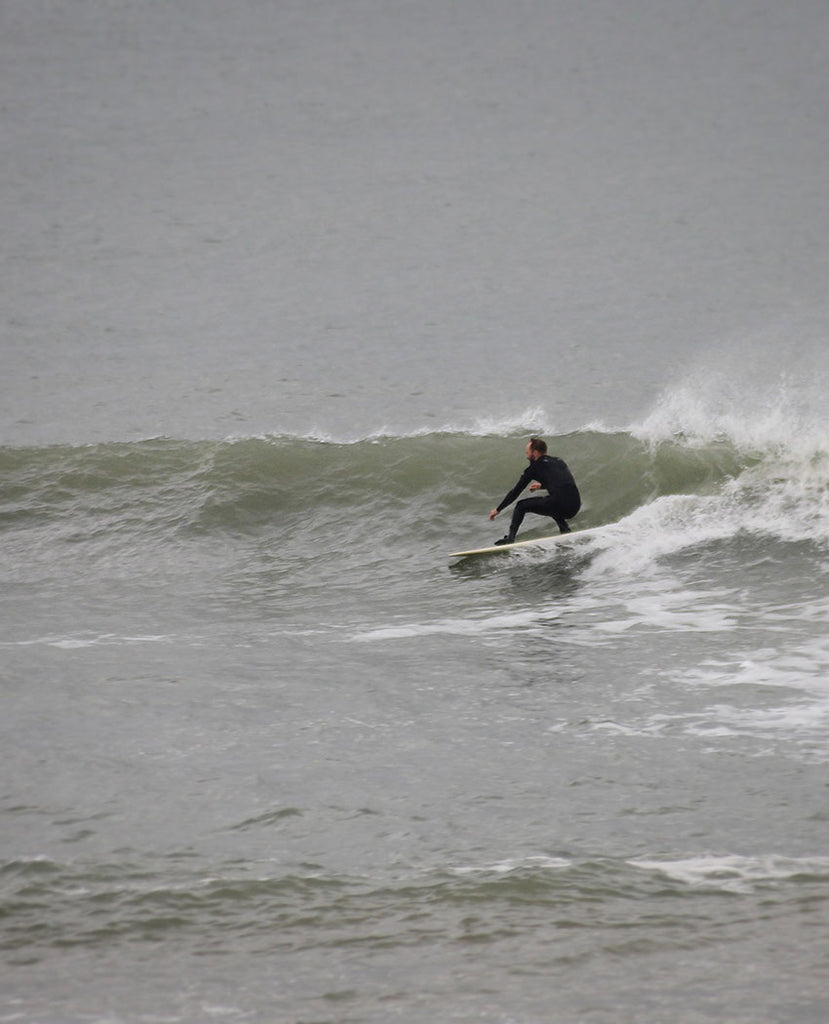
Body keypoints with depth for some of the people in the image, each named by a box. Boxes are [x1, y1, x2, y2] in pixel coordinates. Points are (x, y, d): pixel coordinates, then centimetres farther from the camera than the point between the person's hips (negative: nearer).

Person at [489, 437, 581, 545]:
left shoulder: (535, 467, 8)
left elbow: (516, 491, 14)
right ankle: (566, 531, 18)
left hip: (559, 504, -6)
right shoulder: (559, 462, 25)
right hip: (575, 507, 6)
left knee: (521, 506, 12)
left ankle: (511, 537, -3)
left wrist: (498, 509, 23)